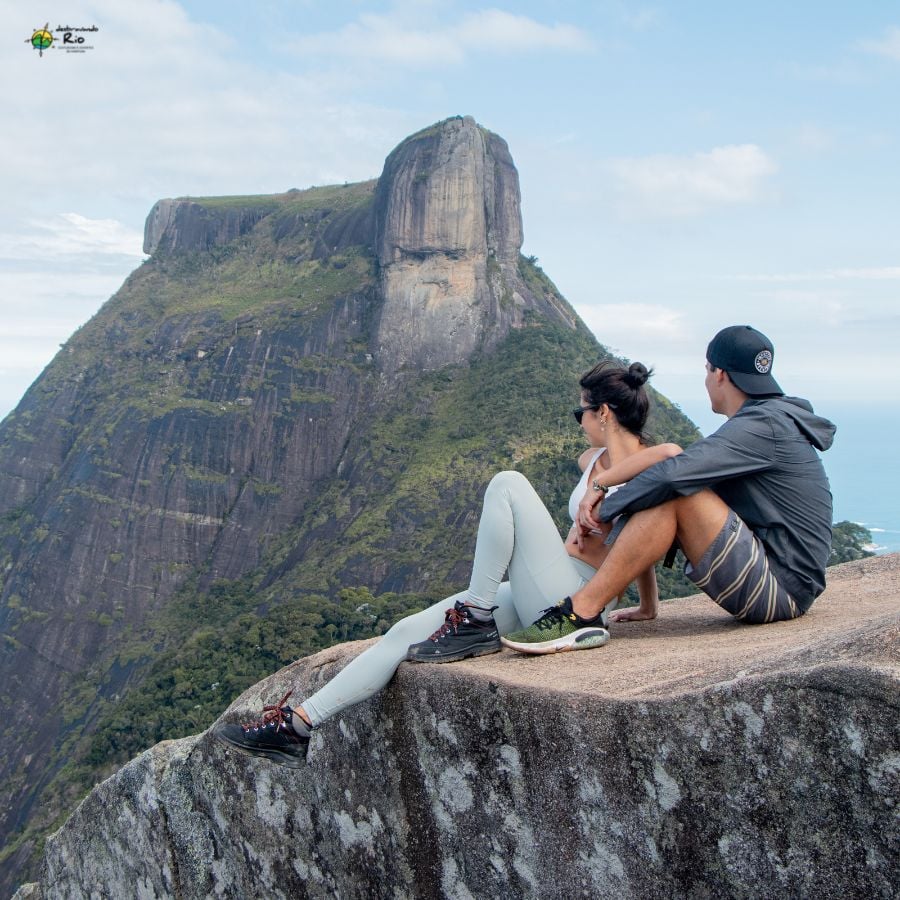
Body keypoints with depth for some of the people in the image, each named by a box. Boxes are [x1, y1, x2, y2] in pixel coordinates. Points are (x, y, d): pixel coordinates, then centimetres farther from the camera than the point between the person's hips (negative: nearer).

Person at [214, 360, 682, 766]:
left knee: (507, 484, -21)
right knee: (405, 634, -1)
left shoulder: (648, 469, -6)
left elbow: (672, 453, -31)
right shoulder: (592, 459, 19)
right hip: (534, 601, 9)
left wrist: (600, 486, -22)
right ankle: (296, 726, 3)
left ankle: (476, 621, -14)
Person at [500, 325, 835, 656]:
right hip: (782, 589, 10)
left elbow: (673, 474, -27)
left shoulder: (763, 426, -16)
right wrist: (607, 494, 11)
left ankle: (580, 612, -24)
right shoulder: (771, 420, 16)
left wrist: (606, 508, -13)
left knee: (677, 495, -23)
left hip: (779, 589, -10)